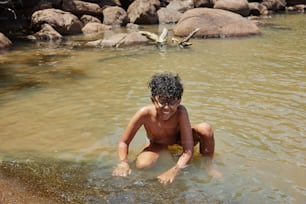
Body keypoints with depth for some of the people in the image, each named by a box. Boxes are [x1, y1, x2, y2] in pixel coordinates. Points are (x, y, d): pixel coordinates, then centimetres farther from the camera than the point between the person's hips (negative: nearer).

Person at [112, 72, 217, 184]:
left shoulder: (181, 112, -37)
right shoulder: (145, 113, -34)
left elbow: (188, 151, -37)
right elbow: (123, 142, -22)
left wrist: (174, 171, -53)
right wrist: (123, 162, -41)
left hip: (179, 139, 0)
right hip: (157, 144, 1)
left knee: (205, 129, -29)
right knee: (142, 165, -31)